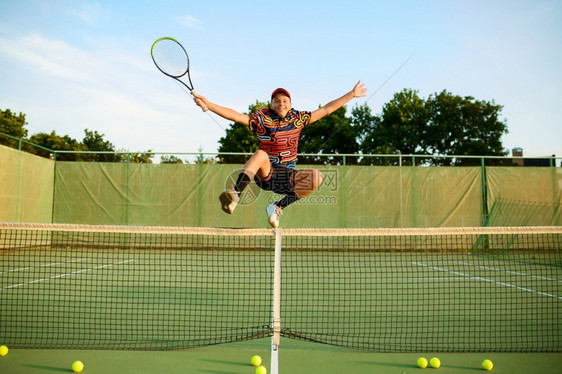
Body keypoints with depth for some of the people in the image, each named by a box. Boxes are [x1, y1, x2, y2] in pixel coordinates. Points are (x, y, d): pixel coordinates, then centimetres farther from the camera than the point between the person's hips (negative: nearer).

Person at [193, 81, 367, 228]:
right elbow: (235, 116, -12)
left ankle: (278, 207, -14)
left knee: (316, 176, -24)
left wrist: (352, 94, 15)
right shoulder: (263, 118, -2)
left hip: (287, 177, 4)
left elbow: (326, 109, 14)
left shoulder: (298, 118, 8)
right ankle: (234, 195, -47)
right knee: (260, 154, -35)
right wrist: (208, 103, -23)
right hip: (265, 173, -3)